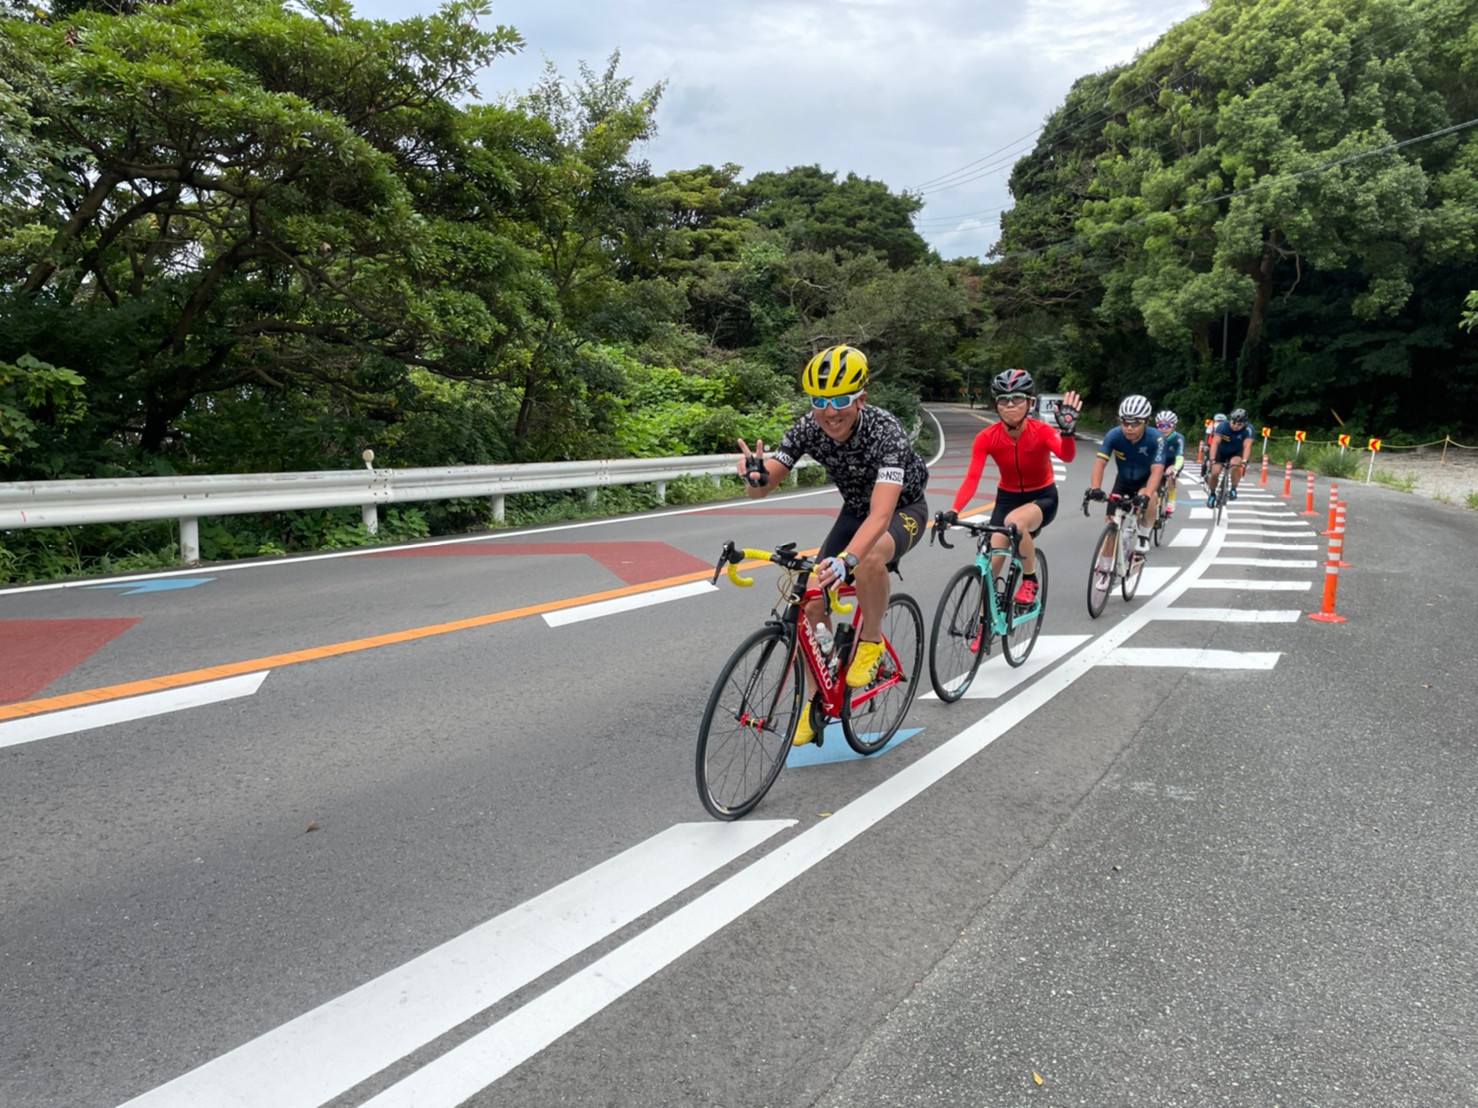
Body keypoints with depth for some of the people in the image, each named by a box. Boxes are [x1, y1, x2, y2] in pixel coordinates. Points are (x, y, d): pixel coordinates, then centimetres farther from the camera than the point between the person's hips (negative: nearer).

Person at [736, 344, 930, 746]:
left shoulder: (885, 431, -36)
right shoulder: (808, 428, -21)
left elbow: (881, 515, -47)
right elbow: (761, 489, -21)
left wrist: (846, 559, -64)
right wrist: (757, 473, -46)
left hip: (904, 509, -5)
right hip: (855, 509, 5)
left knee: (868, 558, -40)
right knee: (812, 600, -9)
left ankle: (871, 642, -11)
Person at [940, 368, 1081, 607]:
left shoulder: (1041, 431, -22)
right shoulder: (986, 437, -18)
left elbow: (1067, 456, -41)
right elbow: (971, 479, -25)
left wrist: (1068, 431, -62)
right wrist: (953, 511, -41)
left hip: (1042, 497, -3)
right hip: (1007, 497, 3)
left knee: (1015, 522, -36)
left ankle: (1030, 580, -11)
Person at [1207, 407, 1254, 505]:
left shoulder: (1248, 430, -27)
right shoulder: (1222, 426, -29)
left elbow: (1247, 446, -35)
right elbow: (1215, 443, -35)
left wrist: (1244, 461, -50)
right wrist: (1212, 459, -47)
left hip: (1236, 452, 0)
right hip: (1221, 451, 0)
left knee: (1236, 466, -31)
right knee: (1215, 473, -13)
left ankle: (1233, 489, -11)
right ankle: (1212, 494, 15)